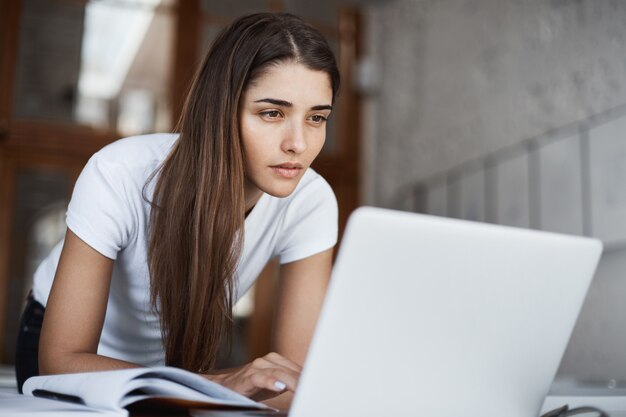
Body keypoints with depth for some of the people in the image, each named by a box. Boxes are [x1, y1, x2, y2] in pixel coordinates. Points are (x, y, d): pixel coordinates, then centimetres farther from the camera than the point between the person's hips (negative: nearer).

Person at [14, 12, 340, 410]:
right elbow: (62, 361, -30)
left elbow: (298, 376, -24)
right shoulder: (120, 177, -32)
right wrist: (221, 385, -43)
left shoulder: (309, 202, -24)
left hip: (182, 360, 3)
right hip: (86, 356, -3)